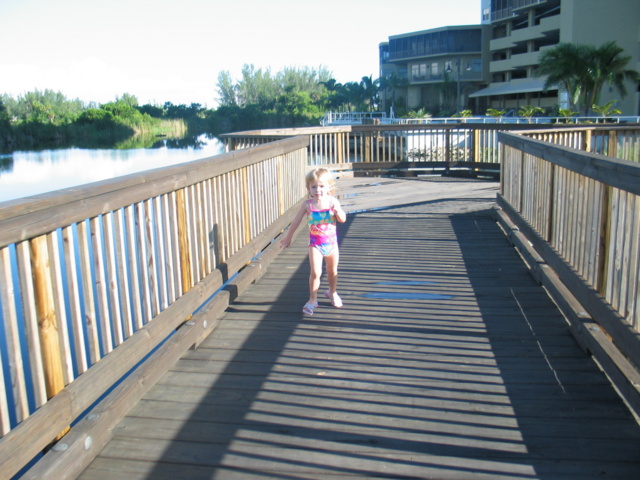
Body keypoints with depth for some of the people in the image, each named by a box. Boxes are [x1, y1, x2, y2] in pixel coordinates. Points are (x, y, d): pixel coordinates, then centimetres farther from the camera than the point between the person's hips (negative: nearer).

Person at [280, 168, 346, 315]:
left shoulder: (332, 202, -8)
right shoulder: (308, 205, -11)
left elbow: (342, 220, -7)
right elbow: (296, 221, 0)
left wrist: (337, 210, -28)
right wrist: (288, 237, 8)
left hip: (331, 242, 2)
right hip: (315, 243, -2)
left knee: (332, 271, 18)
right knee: (316, 272, -10)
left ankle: (332, 293, 43)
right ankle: (312, 300, 5)